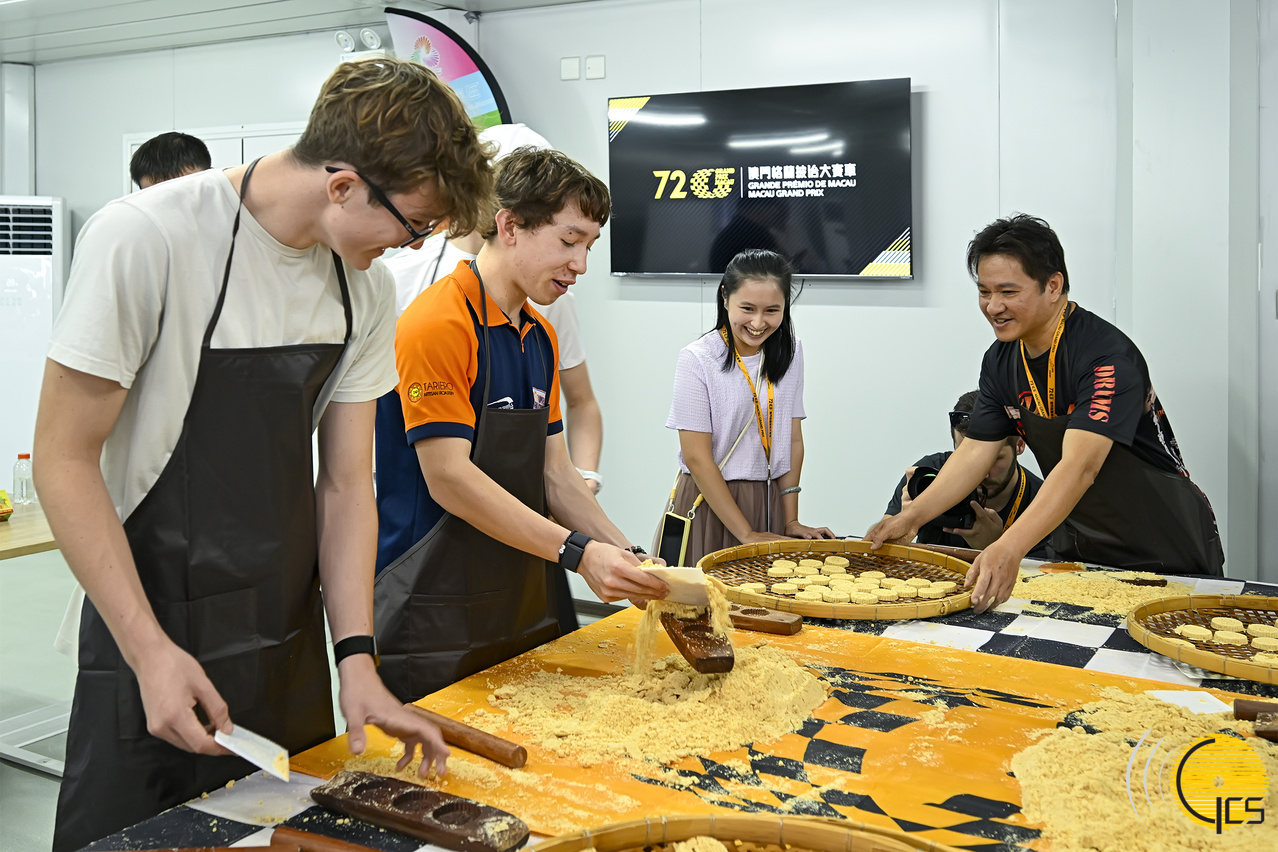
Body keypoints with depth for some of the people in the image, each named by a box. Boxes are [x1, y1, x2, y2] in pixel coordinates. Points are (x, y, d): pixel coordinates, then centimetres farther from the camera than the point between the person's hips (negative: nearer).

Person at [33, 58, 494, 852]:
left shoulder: (368, 289, -1)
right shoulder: (144, 239, -18)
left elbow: (345, 482, 2)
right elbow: (65, 458, -14)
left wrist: (357, 659, -6)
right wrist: (148, 649, -19)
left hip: (293, 644, 6)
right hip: (156, 642, -5)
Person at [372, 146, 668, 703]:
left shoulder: (541, 337, 12)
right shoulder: (437, 324, -16)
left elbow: (553, 474, 12)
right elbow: (449, 479, -20)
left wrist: (627, 557, -1)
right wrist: (577, 552, -23)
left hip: (522, 609, 8)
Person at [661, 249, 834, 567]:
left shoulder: (790, 352, 3)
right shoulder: (697, 359, -12)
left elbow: (793, 441, 5)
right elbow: (696, 457, -14)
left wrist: (790, 521, -3)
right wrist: (746, 534, -15)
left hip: (770, 503, 4)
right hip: (708, 503, -4)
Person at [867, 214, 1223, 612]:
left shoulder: (1108, 356, -27)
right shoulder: (1001, 360, -4)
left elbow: (1078, 466, -39)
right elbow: (975, 451, 1)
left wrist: (1009, 549, -50)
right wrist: (912, 516, -12)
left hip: (1166, 551, -6)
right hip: (1080, 546, 6)